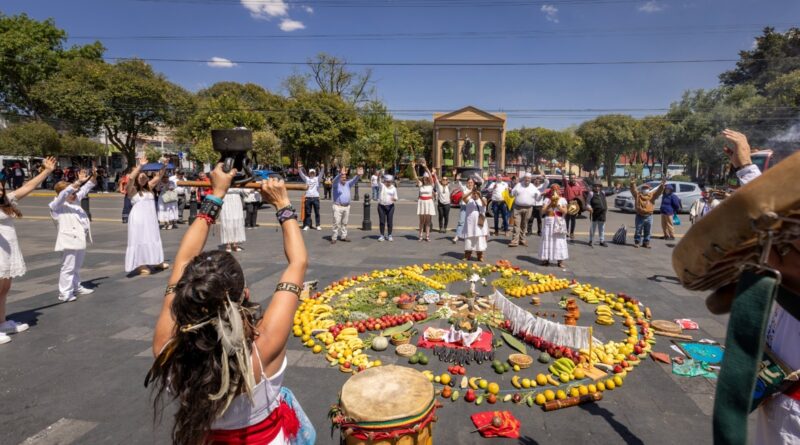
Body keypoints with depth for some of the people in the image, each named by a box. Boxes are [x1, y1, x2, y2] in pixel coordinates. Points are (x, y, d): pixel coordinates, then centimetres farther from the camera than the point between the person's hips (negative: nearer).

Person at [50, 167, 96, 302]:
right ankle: (65, 293, 0)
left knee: (77, 267, 19)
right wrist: (79, 182, -32)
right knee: (68, 267, -5)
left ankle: (76, 287, 30)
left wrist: (92, 177, 1)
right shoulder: (57, 205, -7)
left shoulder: (75, 201, 15)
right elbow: (63, 194, -24)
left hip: (80, 239, 8)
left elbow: (84, 190, 17)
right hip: (69, 240, -8)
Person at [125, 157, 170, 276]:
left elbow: (158, 177, 11)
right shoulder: (132, 189, -7)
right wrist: (140, 166, -25)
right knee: (140, 240, -3)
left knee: (152, 239, 15)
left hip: (150, 218, 7)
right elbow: (130, 178, -24)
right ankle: (139, 266, 0)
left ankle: (156, 262, 27)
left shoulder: (149, 187, 10)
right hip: (138, 219, -7)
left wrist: (163, 166, -2)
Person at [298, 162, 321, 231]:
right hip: (308, 198, 1)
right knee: (307, 212, 5)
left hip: (316, 197, -1)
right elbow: (301, 174, -1)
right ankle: (307, 225, 12)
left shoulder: (317, 179, 8)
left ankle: (318, 225, 11)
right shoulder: (306, 179, 10)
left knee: (317, 212, 4)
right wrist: (299, 168, -17)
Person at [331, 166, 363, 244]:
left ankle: (343, 237, 18)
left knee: (344, 223, 11)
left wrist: (358, 175, -27)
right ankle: (334, 238, -2)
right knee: (337, 223, -6)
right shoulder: (336, 184, -2)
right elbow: (336, 180, -23)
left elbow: (354, 180, -4)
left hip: (347, 206, 5)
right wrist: (341, 174, -45)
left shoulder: (348, 184, 11)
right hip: (338, 206, -5)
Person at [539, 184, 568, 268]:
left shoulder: (562, 200, 4)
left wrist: (558, 205, -15)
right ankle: (546, 259, 10)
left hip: (559, 222, -1)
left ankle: (560, 260, 1)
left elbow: (565, 211, -5)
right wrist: (549, 205, -14)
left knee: (559, 240, -2)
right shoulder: (547, 199, 5)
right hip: (549, 221, 1)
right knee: (547, 240, 2)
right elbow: (543, 210, -2)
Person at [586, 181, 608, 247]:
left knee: (602, 228, 11)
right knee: (593, 227, 2)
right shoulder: (591, 193, -4)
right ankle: (591, 241, 14)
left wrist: (606, 207, 16)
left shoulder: (602, 193, 13)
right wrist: (589, 207, -23)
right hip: (595, 213, -6)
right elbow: (588, 202, -6)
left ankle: (602, 241, 20)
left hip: (602, 214, 6)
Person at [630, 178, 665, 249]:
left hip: (648, 217, 2)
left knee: (647, 231, 9)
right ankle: (636, 242, 13)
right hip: (640, 216, -2)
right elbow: (633, 190, -11)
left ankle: (646, 243, 18)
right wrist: (632, 183, -27)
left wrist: (662, 185, -18)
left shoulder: (652, 195, 7)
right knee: (638, 231, 4)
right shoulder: (638, 194, 2)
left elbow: (658, 191, -2)